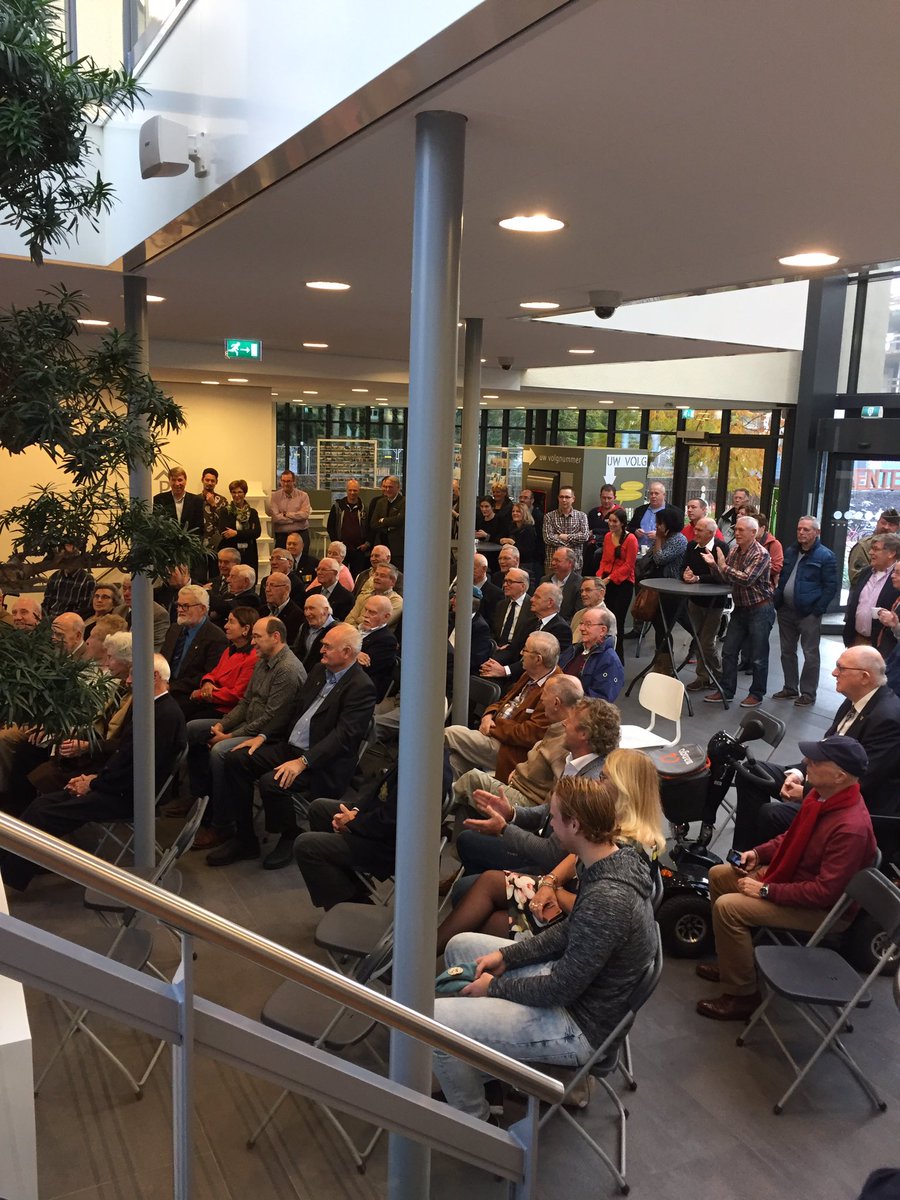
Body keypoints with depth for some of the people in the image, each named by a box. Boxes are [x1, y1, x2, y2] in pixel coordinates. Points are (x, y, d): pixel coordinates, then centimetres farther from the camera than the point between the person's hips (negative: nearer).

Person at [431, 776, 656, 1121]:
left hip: (580, 1026, -10)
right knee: (461, 945, 17)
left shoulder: (607, 899, -34)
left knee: (431, 1021, -16)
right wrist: (506, 955, 2)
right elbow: (570, 932, 8)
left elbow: (561, 990, -26)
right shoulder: (619, 858, -6)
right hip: (573, 979, 10)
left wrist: (495, 987, -10)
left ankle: (476, 1125, 9)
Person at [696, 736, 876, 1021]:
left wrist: (766, 891, -25)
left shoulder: (851, 828, -34)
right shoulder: (821, 793, -7)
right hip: (790, 874, 9)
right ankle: (732, 960, 22)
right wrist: (759, 852, 0)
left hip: (819, 907, -9)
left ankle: (743, 995, -5)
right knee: (719, 875, 10)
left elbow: (825, 891, -31)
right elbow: (794, 836, 13)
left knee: (728, 907, -22)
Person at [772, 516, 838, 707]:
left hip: (809, 614, -7)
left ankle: (808, 693, 8)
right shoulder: (790, 552, 12)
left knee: (810, 654, 1)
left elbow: (831, 587, -10)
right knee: (787, 652, 14)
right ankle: (790, 688, 25)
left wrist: (817, 610, -15)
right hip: (786, 611, 7)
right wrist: (777, 602, 9)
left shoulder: (825, 556, -8)